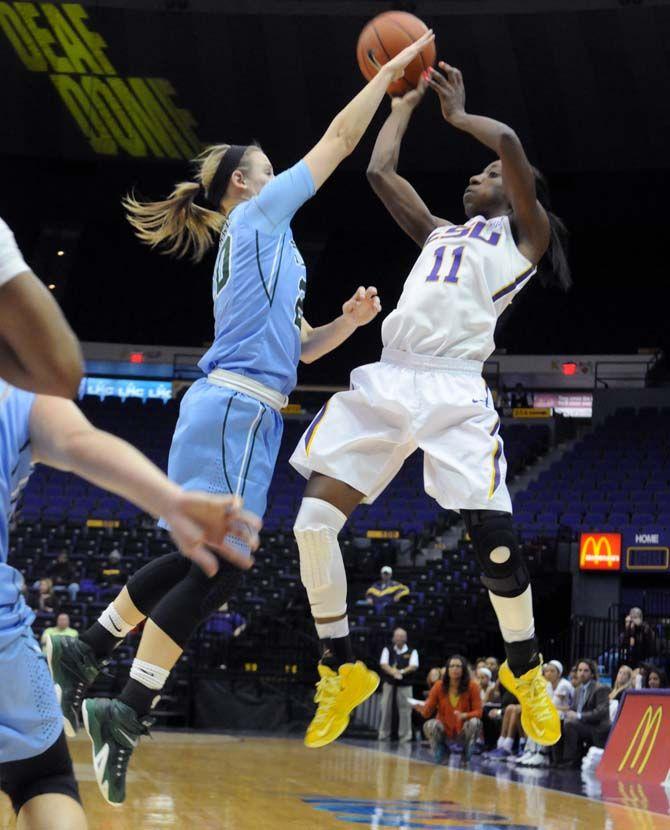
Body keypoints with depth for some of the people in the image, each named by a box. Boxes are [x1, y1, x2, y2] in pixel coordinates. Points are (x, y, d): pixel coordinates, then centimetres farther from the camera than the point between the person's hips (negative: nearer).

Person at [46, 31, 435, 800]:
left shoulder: (259, 246, 25)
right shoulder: (258, 218, 0)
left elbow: (299, 346, 27)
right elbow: (339, 139, 0)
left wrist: (349, 321, 9)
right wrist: (392, 69, 8)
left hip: (235, 411, 10)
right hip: (236, 411, -10)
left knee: (198, 558, 15)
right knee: (218, 567, -13)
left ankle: (85, 651, 20)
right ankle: (128, 708, -16)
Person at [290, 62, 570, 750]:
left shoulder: (526, 235, 12)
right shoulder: (440, 232, 30)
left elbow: (509, 145, -2)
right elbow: (378, 172, 32)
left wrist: (457, 115, 14)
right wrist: (404, 102, 37)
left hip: (454, 391, -6)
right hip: (384, 382, 6)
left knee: (495, 543, -11)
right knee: (313, 521, -9)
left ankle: (524, 670, 16)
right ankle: (344, 669, 6)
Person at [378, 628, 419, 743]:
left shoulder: (412, 651, 7)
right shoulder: (388, 650, 10)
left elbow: (414, 666, -6)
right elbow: (383, 664, -3)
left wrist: (402, 672, -22)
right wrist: (393, 672, -22)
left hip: (405, 685, -1)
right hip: (389, 684, 1)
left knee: (405, 710, -4)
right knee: (386, 709, 1)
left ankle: (405, 737, 1)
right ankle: (383, 735, 8)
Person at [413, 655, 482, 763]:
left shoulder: (472, 686, -11)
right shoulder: (439, 685, -9)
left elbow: (478, 712, -10)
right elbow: (427, 713, -8)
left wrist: (464, 715, -31)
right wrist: (422, 709, -33)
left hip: (462, 734, 0)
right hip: (444, 731, 0)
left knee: (474, 722, -31)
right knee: (430, 725, -31)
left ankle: (468, 753, -1)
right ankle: (440, 749, 3)